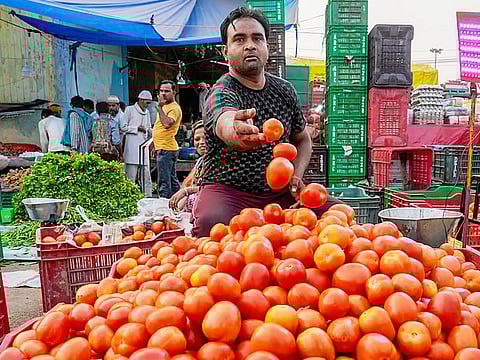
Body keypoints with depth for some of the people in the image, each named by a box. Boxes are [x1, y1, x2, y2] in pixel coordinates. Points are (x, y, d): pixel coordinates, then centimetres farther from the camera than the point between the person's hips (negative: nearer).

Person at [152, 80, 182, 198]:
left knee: (164, 181, -10)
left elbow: (167, 124, -29)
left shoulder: (174, 108, -12)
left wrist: (160, 107, -23)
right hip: (166, 148, 10)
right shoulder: (165, 106, 20)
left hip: (166, 149, -10)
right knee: (172, 180, 14)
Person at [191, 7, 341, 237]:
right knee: (212, 222, -37)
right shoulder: (220, 93, -12)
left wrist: (296, 176, 0)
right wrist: (238, 132, -63)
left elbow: (302, 140, 20)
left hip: (278, 192, 6)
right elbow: (224, 124, -38)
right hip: (228, 190, -5)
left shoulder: (285, 90, 8)